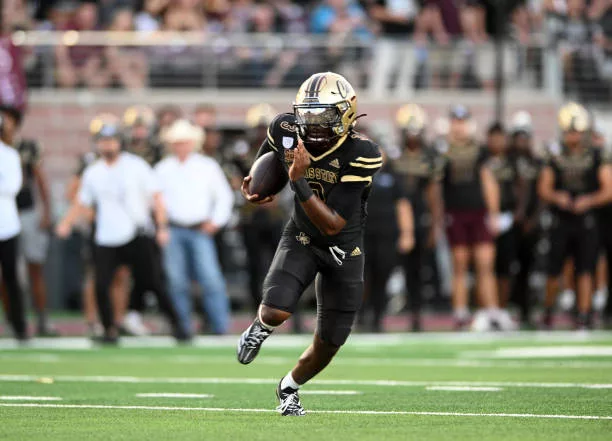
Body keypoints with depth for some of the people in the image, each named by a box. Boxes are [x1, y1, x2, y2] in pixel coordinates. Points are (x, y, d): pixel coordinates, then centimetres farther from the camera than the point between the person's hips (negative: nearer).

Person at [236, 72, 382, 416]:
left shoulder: (361, 155, -30)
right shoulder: (285, 131, -17)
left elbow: (333, 225, -32)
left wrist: (298, 180, -39)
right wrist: (252, 188, -10)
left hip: (343, 250, -1)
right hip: (301, 239, 1)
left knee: (328, 344, 8)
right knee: (276, 312, -26)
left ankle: (290, 387, 39)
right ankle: (261, 327, 13)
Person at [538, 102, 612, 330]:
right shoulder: (556, 159, 6)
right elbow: (543, 189, 5)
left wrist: (589, 201, -17)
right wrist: (557, 197, -16)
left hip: (586, 222, -1)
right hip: (561, 223, 1)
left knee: (585, 271, -4)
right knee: (554, 270, 3)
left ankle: (584, 316, 0)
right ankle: (548, 311, 21)